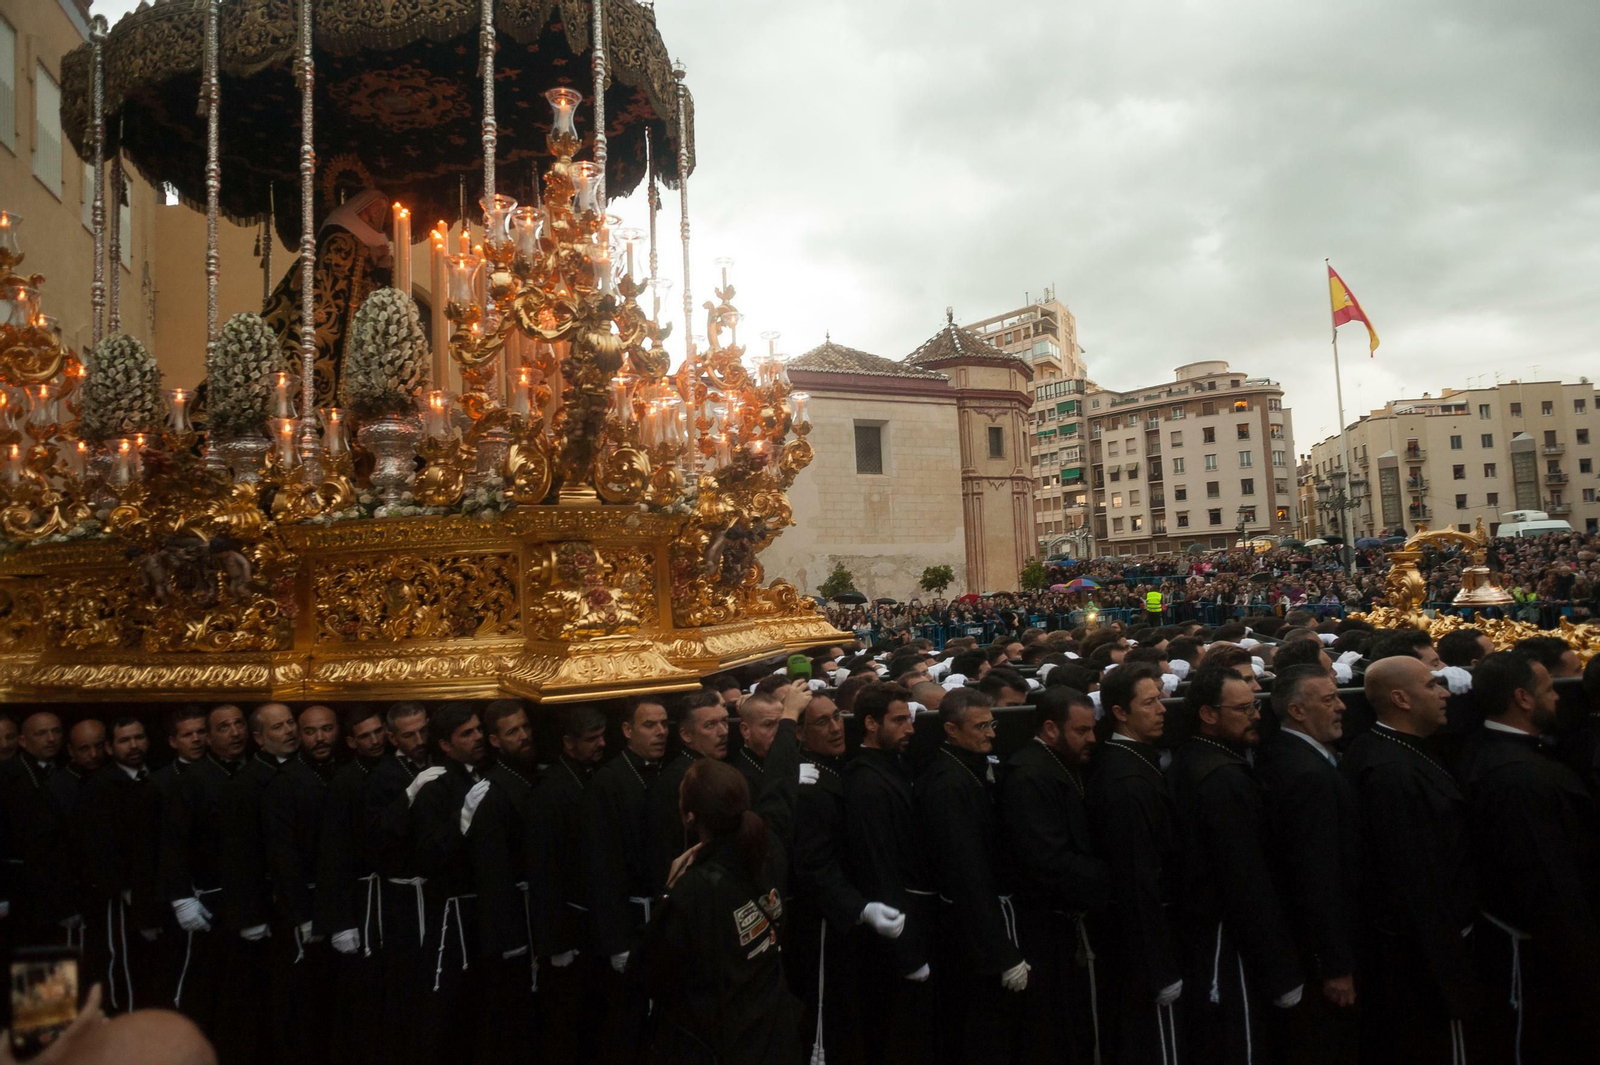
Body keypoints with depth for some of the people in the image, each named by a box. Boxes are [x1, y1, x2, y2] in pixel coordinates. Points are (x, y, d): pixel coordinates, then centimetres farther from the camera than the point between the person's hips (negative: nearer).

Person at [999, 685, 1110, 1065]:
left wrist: (1105, 877, -4)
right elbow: (1051, 863, -28)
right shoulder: (1029, 776, -21)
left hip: (1069, 921, 9)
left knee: (1078, 1034, 18)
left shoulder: (1063, 767, 10)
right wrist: (1111, 881, -19)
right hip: (1049, 929, -9)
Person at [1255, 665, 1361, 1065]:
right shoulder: (1310, 774, -26)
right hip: (1318, 945, -9)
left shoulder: (1277, 752, 3)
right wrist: (1337, 965, -20)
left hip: (1292, 932, 9)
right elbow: (1319, 879, -26)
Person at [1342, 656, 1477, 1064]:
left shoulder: (1370, 750, 6)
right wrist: (1453, 976, -23)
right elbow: (1418, 881, -27)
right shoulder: (1394, 772, -26)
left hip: (1387, 940, 10)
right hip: (1423, 950, -10)